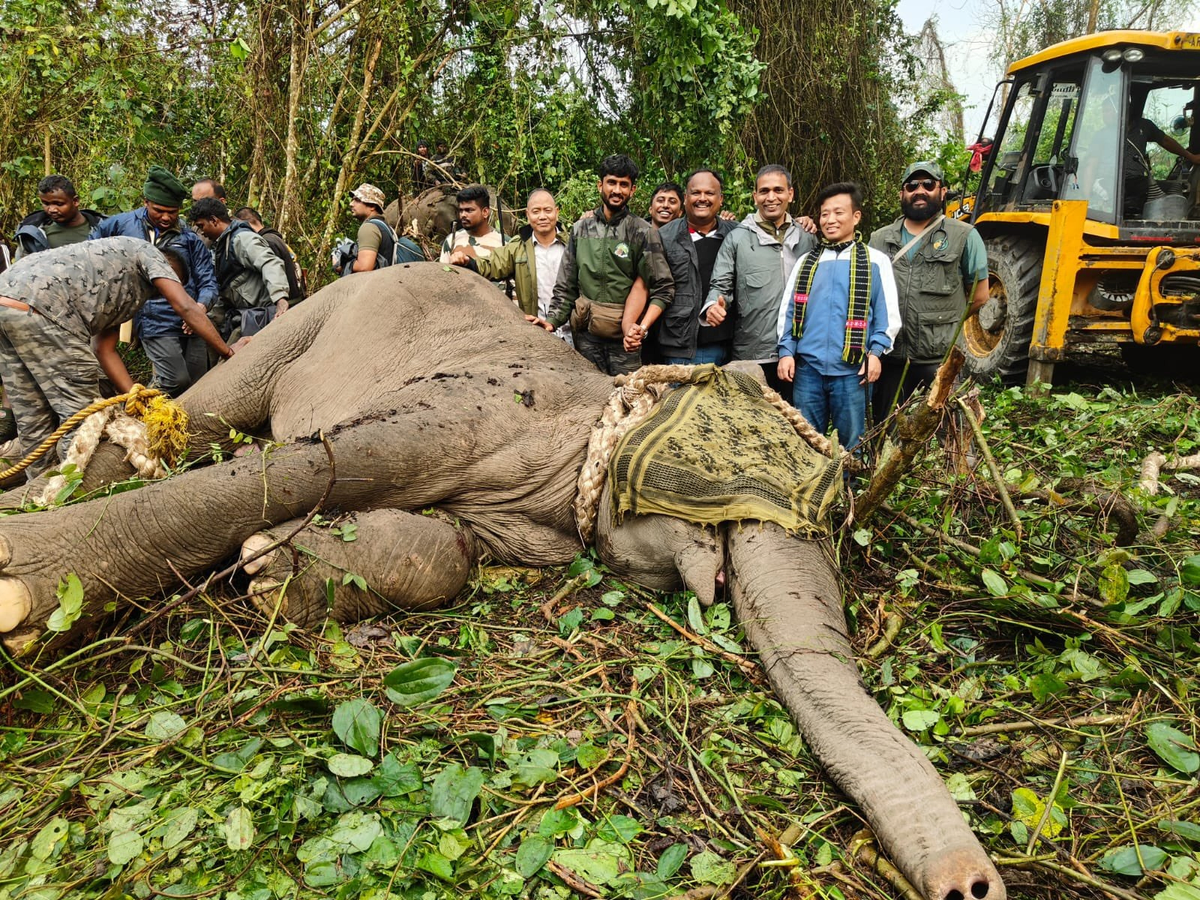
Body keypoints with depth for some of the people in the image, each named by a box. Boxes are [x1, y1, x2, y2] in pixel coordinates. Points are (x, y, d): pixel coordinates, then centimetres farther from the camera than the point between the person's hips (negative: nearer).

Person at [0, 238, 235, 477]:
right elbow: (186, 307, -1)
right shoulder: (148, 252, 12)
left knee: (34, 419, 15)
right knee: (80, 413, -3)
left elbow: (105, 351, 25)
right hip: (40, 306, -10)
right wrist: (228, 352, 4)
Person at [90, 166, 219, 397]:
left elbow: (207, 281, 3)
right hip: (155, 323, -3)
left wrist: (201, 307, -15)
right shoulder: (122, 224, 6)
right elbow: (89, 249, 21)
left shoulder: (190, 238, 7)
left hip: (191, 323, 3)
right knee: (177, 382, -13)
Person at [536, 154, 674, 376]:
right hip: (586, 334, 3)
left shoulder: (643, 232, -3)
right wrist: (552, 320, -1)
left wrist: (643, 327, -18)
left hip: (625, 336, -3)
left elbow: (663, 289, -5)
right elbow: (566, 286, 13)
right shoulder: (581, 229, 9)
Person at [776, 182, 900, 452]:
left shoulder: (876, 261, 7)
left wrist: (875, 352, -8)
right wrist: (786, 351, 2)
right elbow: (787, 310, 13)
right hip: (807, 367, 3)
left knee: (851, 443, 6)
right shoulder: (805, 262, 15)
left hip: (851, 369, -2)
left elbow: (887, 313, 4)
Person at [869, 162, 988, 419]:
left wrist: (942, 319, 4)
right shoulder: (879, 239, 10)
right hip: (889, 359, 3)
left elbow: (979, 296, 4)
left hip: (941, 361, -3)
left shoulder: (964, 236, 0)